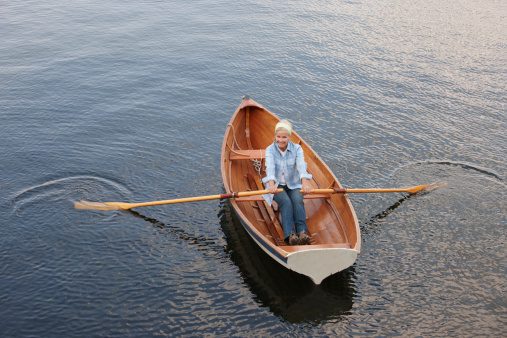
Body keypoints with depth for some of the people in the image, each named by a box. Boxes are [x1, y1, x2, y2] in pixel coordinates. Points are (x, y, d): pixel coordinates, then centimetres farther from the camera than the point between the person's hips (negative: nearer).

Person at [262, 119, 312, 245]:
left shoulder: (297, 149, -5)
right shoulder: (270, 150, -7)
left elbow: (301, 166, -23)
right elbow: (270, 167, -25)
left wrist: (305, 182, -43)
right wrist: (271, 184, -46)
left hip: (294, 184, 1)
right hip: (277, 185, -1)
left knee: (297, 200, -29)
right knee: (286, 202, -29)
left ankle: (302, 232, -38)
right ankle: (290, 235, -41)